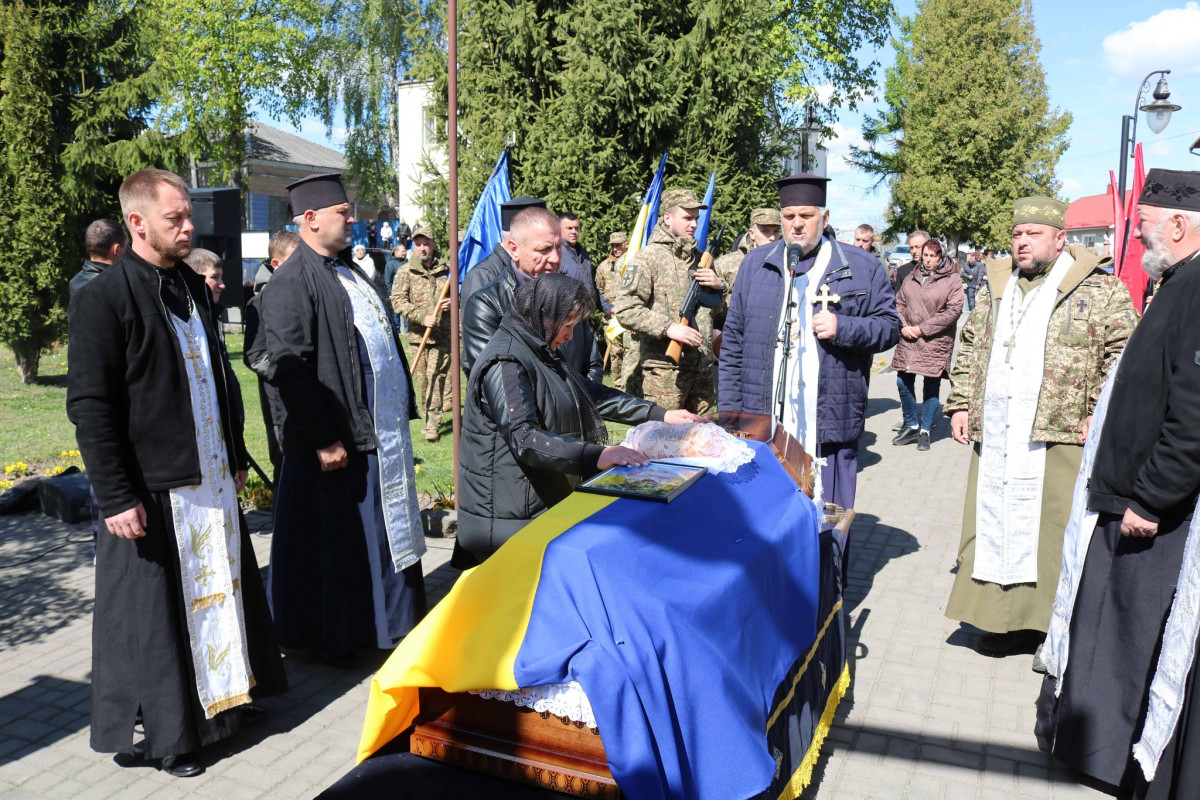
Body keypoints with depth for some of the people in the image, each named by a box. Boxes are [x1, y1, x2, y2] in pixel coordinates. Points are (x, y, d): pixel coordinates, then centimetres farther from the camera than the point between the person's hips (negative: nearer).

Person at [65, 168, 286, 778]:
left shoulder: (192, 288, 10)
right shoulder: (103, 299, -12)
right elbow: (89, 407, -15)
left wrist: (236, 457, 16)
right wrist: (116, 497, -17)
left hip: (211, 479, 7)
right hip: (152, 492, -7)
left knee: (221, 589, 17)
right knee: (157, 611, 6)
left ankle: (221, 699, 36)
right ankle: (165, 732, 23)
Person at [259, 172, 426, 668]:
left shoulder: (349, 273, 15)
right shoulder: (291, 284, -13)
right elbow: (289, 368, -20)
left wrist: (403, 404, 17)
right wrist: (322, 439, -22)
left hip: (383, 429, 9)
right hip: (340, 439, -9)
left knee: (385, 531, 17)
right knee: (336, 541, 4)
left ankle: (385, 622, 33)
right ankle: (332, 638, 20)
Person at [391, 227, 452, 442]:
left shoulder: (445, 268, 7)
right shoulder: (405, 271, 4)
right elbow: (397, 301, -4)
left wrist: (452, 302, -5)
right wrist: (422, 317, -15)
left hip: (442, 335, -1)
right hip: (417, 335, 1)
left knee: (436, 378, -7)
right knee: (422, 380, 7)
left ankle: (431, 424, -4)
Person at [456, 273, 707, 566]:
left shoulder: (541, 353, 14)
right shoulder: (505, 363, -19)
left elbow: (590, 392, 17)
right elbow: (523, 438, -30)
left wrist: (660, 415, 11)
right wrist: (597, 456, -40)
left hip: (546, 504, 10)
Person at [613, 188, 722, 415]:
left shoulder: (701, 258, 18)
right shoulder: (648, 257, -4)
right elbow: (624, 309, -14)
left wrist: (719, 286, 2)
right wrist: (668, 327, -23)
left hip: (703, 367, 7)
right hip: (665, 369, -7)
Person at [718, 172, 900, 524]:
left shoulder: (860, 267, 5)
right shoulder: (756, 264, 11)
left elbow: (890, 325, 6)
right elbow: (733, 340, 10)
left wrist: (843, 327, -14)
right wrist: (730, 410, 4)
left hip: (829, 426, -1)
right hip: (761, 422, 2)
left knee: (828, 521, 6)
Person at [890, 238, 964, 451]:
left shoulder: (952, 280, -4)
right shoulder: (911, 277, 11)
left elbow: (953, 310, -11)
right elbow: (899, 303, 12)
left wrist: (923, 328, -13)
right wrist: (903, 326, -7)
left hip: (935, 342, -4)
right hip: (908, 340, 4)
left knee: (931, 386, 3)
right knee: (903, 382, 5)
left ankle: (925, 430, 15)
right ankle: (911, 426, 22)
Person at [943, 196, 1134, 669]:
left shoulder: (1099, 289, 1)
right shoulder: (996, 288, 16)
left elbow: (1122, 355, -3)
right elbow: (970, 350, 21)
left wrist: (1100, 415, -11)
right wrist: (960, 404, 12)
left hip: (1061, 439, -5)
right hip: (995, 439, 5)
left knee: (1055, 535, -2)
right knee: (997, 528, 8)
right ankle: (1006, 618, 20)